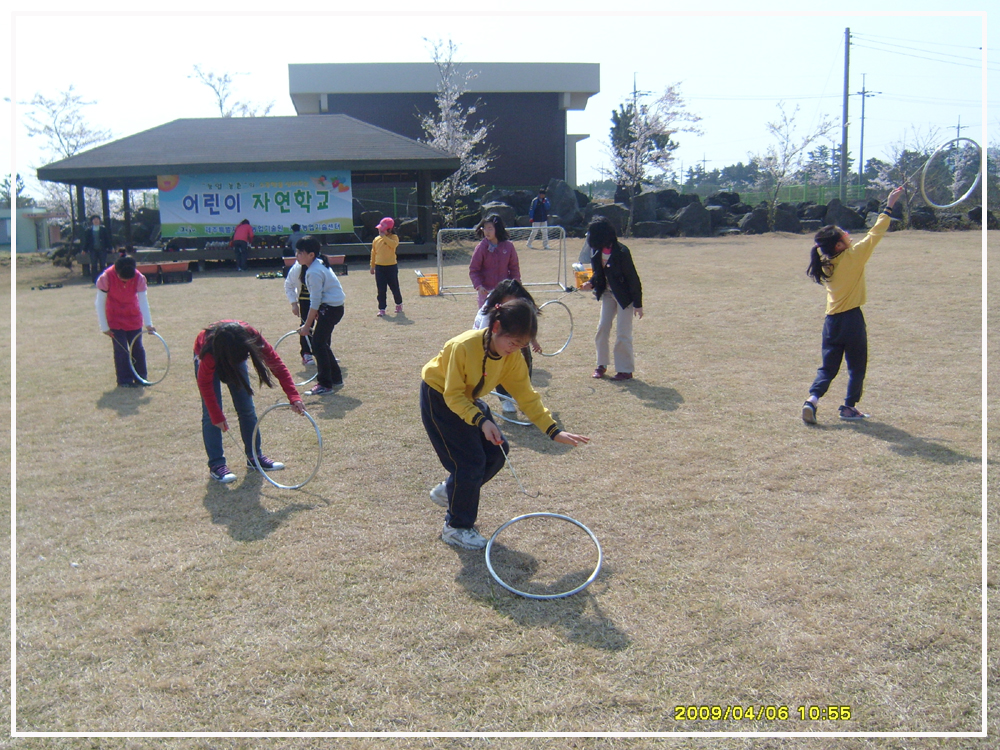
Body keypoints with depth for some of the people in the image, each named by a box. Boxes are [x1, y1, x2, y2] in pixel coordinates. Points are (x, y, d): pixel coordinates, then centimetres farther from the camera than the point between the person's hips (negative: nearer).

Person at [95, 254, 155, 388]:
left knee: (137, 348, 5)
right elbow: (100, 304, -16)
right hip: (115, 319, -2)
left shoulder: (139, 278, -20)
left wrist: (148, 323, -27)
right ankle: (125, 380, 5)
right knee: (121, 349, -4)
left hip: (133, 317, 2)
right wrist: (104, 327, -15)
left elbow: (143, 301, -17)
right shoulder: (106, 278, -25)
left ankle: (140, 378, 17)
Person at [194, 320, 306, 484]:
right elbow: (205, 383, -26)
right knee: (211, 414, -12)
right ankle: (216, 464, -5)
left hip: (234, 354, 3)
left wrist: (293, 397, -39)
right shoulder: (209, 351, -41)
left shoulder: (251, 336, -37)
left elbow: (276, 362, -31)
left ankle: (255, 457, 12)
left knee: (247, 409, 1)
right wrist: (217, 416, -25)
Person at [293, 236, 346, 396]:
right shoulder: (318, 263, 8)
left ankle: (325, 385, -5)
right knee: (322, 343, 16)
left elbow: (315, 302, -20)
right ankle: (336, 378, 27)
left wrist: (307, 325, -14)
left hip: (331, 308, -10)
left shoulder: (314, 272, -21)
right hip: (331, 306, 10)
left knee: (318, 344, -9)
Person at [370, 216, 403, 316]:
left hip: (391, 267, -3)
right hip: (379, 267, 3)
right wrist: (372, 266, 15)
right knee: (381, 290, 0)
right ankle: (382, 309, 4)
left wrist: (384, 237, -25)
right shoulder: (376, 239, 8)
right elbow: (373, 253, 16)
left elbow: (394, 244, -28)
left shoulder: (394, 237, -5)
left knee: (394, 288, 8)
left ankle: (399, 304, 31)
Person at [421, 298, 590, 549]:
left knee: (496, 451, 3)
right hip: (439, 398, -7)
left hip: (468, 399, 7)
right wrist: (481, 421, -42)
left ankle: (449, 491, 26)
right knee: (471, 461, -12)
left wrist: (553, 431, -17)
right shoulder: (464, 347, -35)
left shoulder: (512, 357, -15)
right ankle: (456, 528, 7)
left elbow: (526, 395, -10)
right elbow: (453, 395, -29)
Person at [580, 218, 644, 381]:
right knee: (602, 328, 7)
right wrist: (591, 283, -11)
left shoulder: (621, 252, -25)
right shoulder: (597, 251, -5)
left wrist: (637, 304, -17)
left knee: (622, 333, -4)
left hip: (625, 295, -7)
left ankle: (626, 370, 8)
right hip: (608, 293, 7)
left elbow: (633, 278, -20)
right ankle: (602, 364, 22)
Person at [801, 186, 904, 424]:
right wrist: (889, 206, 2)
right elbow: (875, 234, -5)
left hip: (831, 321, 5)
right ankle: (849, 407, 15)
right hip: (852, 319, -5)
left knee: (828, 366, 10)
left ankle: (812, 398, -10)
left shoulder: (826, 262, 3)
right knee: (856, 366, 10)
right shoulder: (853, 256, -12)